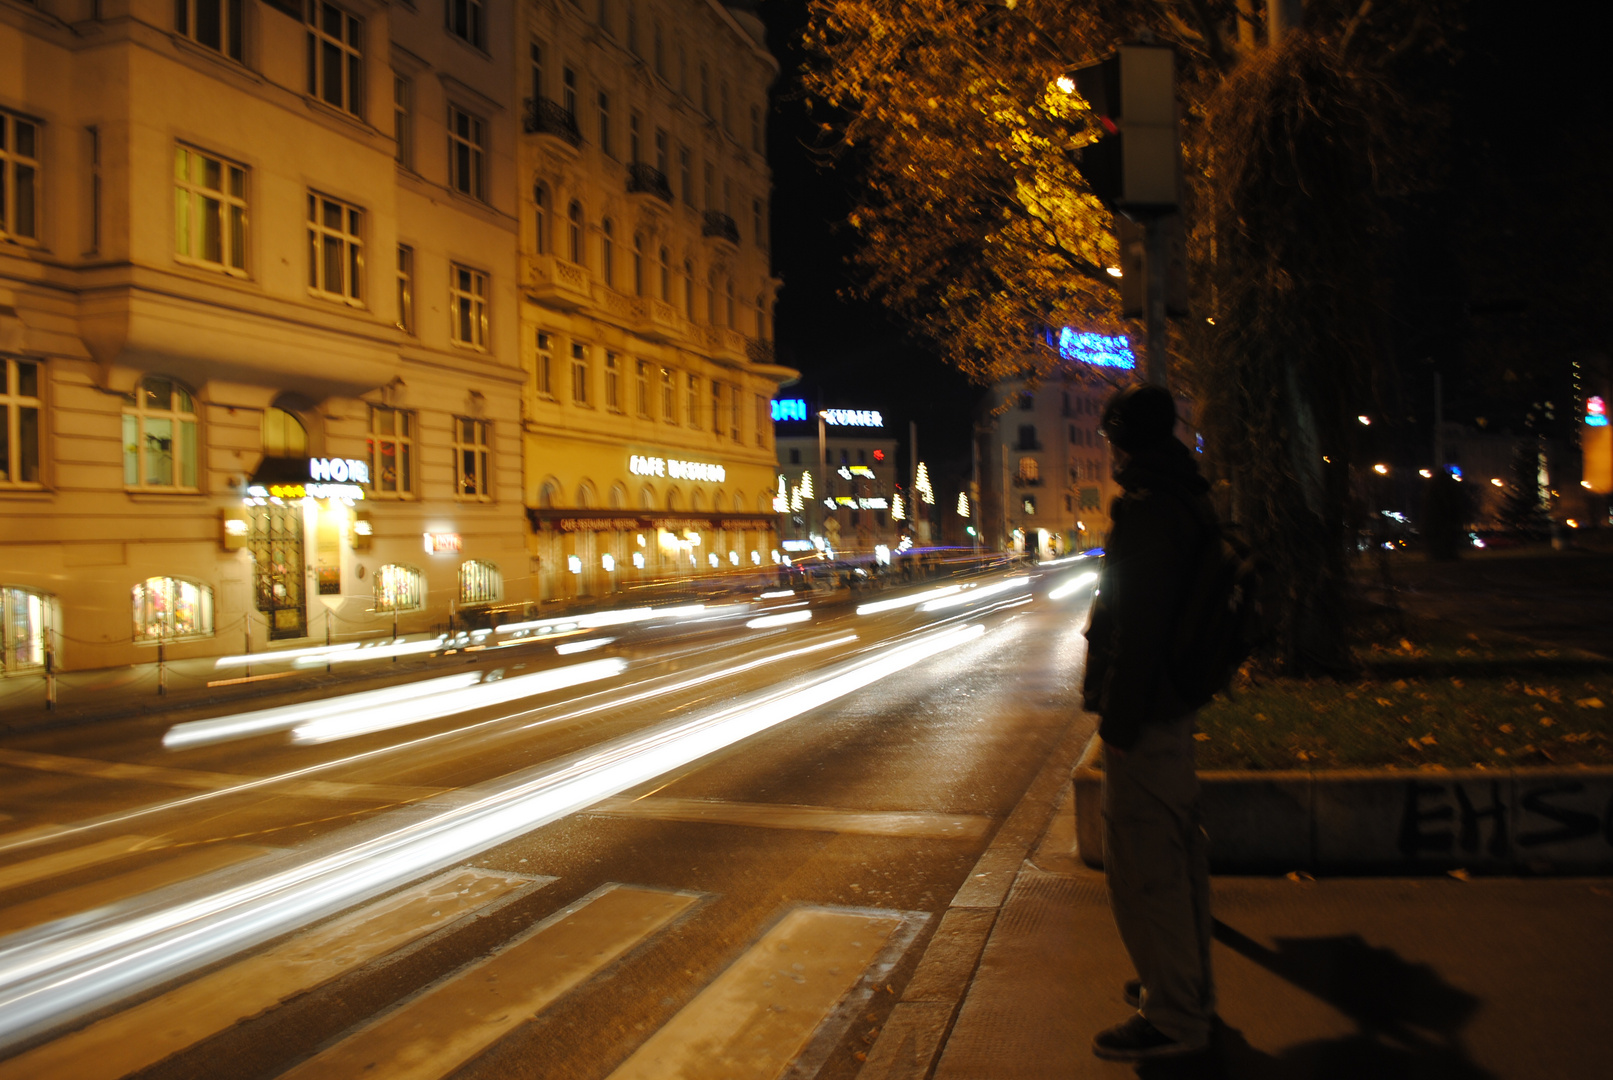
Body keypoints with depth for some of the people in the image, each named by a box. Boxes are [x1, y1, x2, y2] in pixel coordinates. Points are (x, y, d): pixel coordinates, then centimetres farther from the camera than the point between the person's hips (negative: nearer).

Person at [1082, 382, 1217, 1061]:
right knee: (1176, 854, 20)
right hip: (1173, 706, 11)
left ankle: (1173, 1018, 9)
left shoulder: (1146, 511, -20)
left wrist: (1119, 715, -20)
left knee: (1142, 866, -2)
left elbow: (1136, 623, -25)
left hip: (1143, 713, -11)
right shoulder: (1188, 501, 13)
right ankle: (1188, 988, 35)